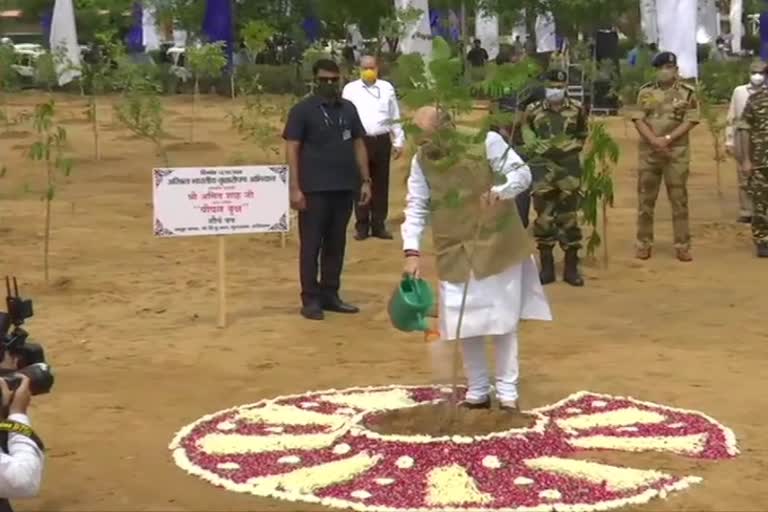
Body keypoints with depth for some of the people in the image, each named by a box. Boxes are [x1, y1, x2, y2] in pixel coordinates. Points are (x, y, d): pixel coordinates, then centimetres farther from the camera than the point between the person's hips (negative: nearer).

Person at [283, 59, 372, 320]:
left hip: (344, 188, 5)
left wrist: (365, 180, 8)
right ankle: (310, 299, 5)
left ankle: (330, 294, 19)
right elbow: (292, 149, -6)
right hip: (314, 189, -5)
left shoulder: (348, 109, 11)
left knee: (336, 244, 10)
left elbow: (358, 145, 15)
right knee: (311, 245, 0)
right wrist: (295, 187, -13)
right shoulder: (302, 110, -3)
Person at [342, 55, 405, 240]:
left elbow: (395, 118, 11)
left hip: (382, 141, 2)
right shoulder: (350, 89, 4)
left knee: (381, 184, 6)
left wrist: (399, 141, 7)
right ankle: (362, 226, 9)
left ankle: (379, 225, 13)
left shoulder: (387, 88, 8)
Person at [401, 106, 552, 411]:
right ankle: (478, 391, 19)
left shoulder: (485, 141, -12)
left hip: (497, 246, -3)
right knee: (464, 323, 5)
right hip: (455, 252, 3)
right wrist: (412, 251, -17)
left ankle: (507, 391, 13)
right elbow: (416, 208, -4)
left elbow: (522, 173, -14)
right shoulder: (421, 161, -2)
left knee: (503, 320, 3)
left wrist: (500, 191, -35)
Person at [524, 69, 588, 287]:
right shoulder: (533, 110, -1)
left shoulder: (577, 109, 2)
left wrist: (572, 147, 4)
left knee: (569, 217, 3)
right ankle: (546, 267, 12)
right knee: (544, 217, 2)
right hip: (543, 168, 0)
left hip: (569, 168, 0)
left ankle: (571, 268, 12)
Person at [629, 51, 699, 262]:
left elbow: (690, 121, -6)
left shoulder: (687, 93, 0)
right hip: (649, 152, 2)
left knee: (679, 199, 1)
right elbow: (638, 119, 0)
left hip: (677, 152, -2)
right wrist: (654, 140, -15)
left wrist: (667, 138, -16)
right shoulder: (646, 92, 6)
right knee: (645, 198, 5)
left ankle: (682, 245, 5)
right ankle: (644, 244, 14)